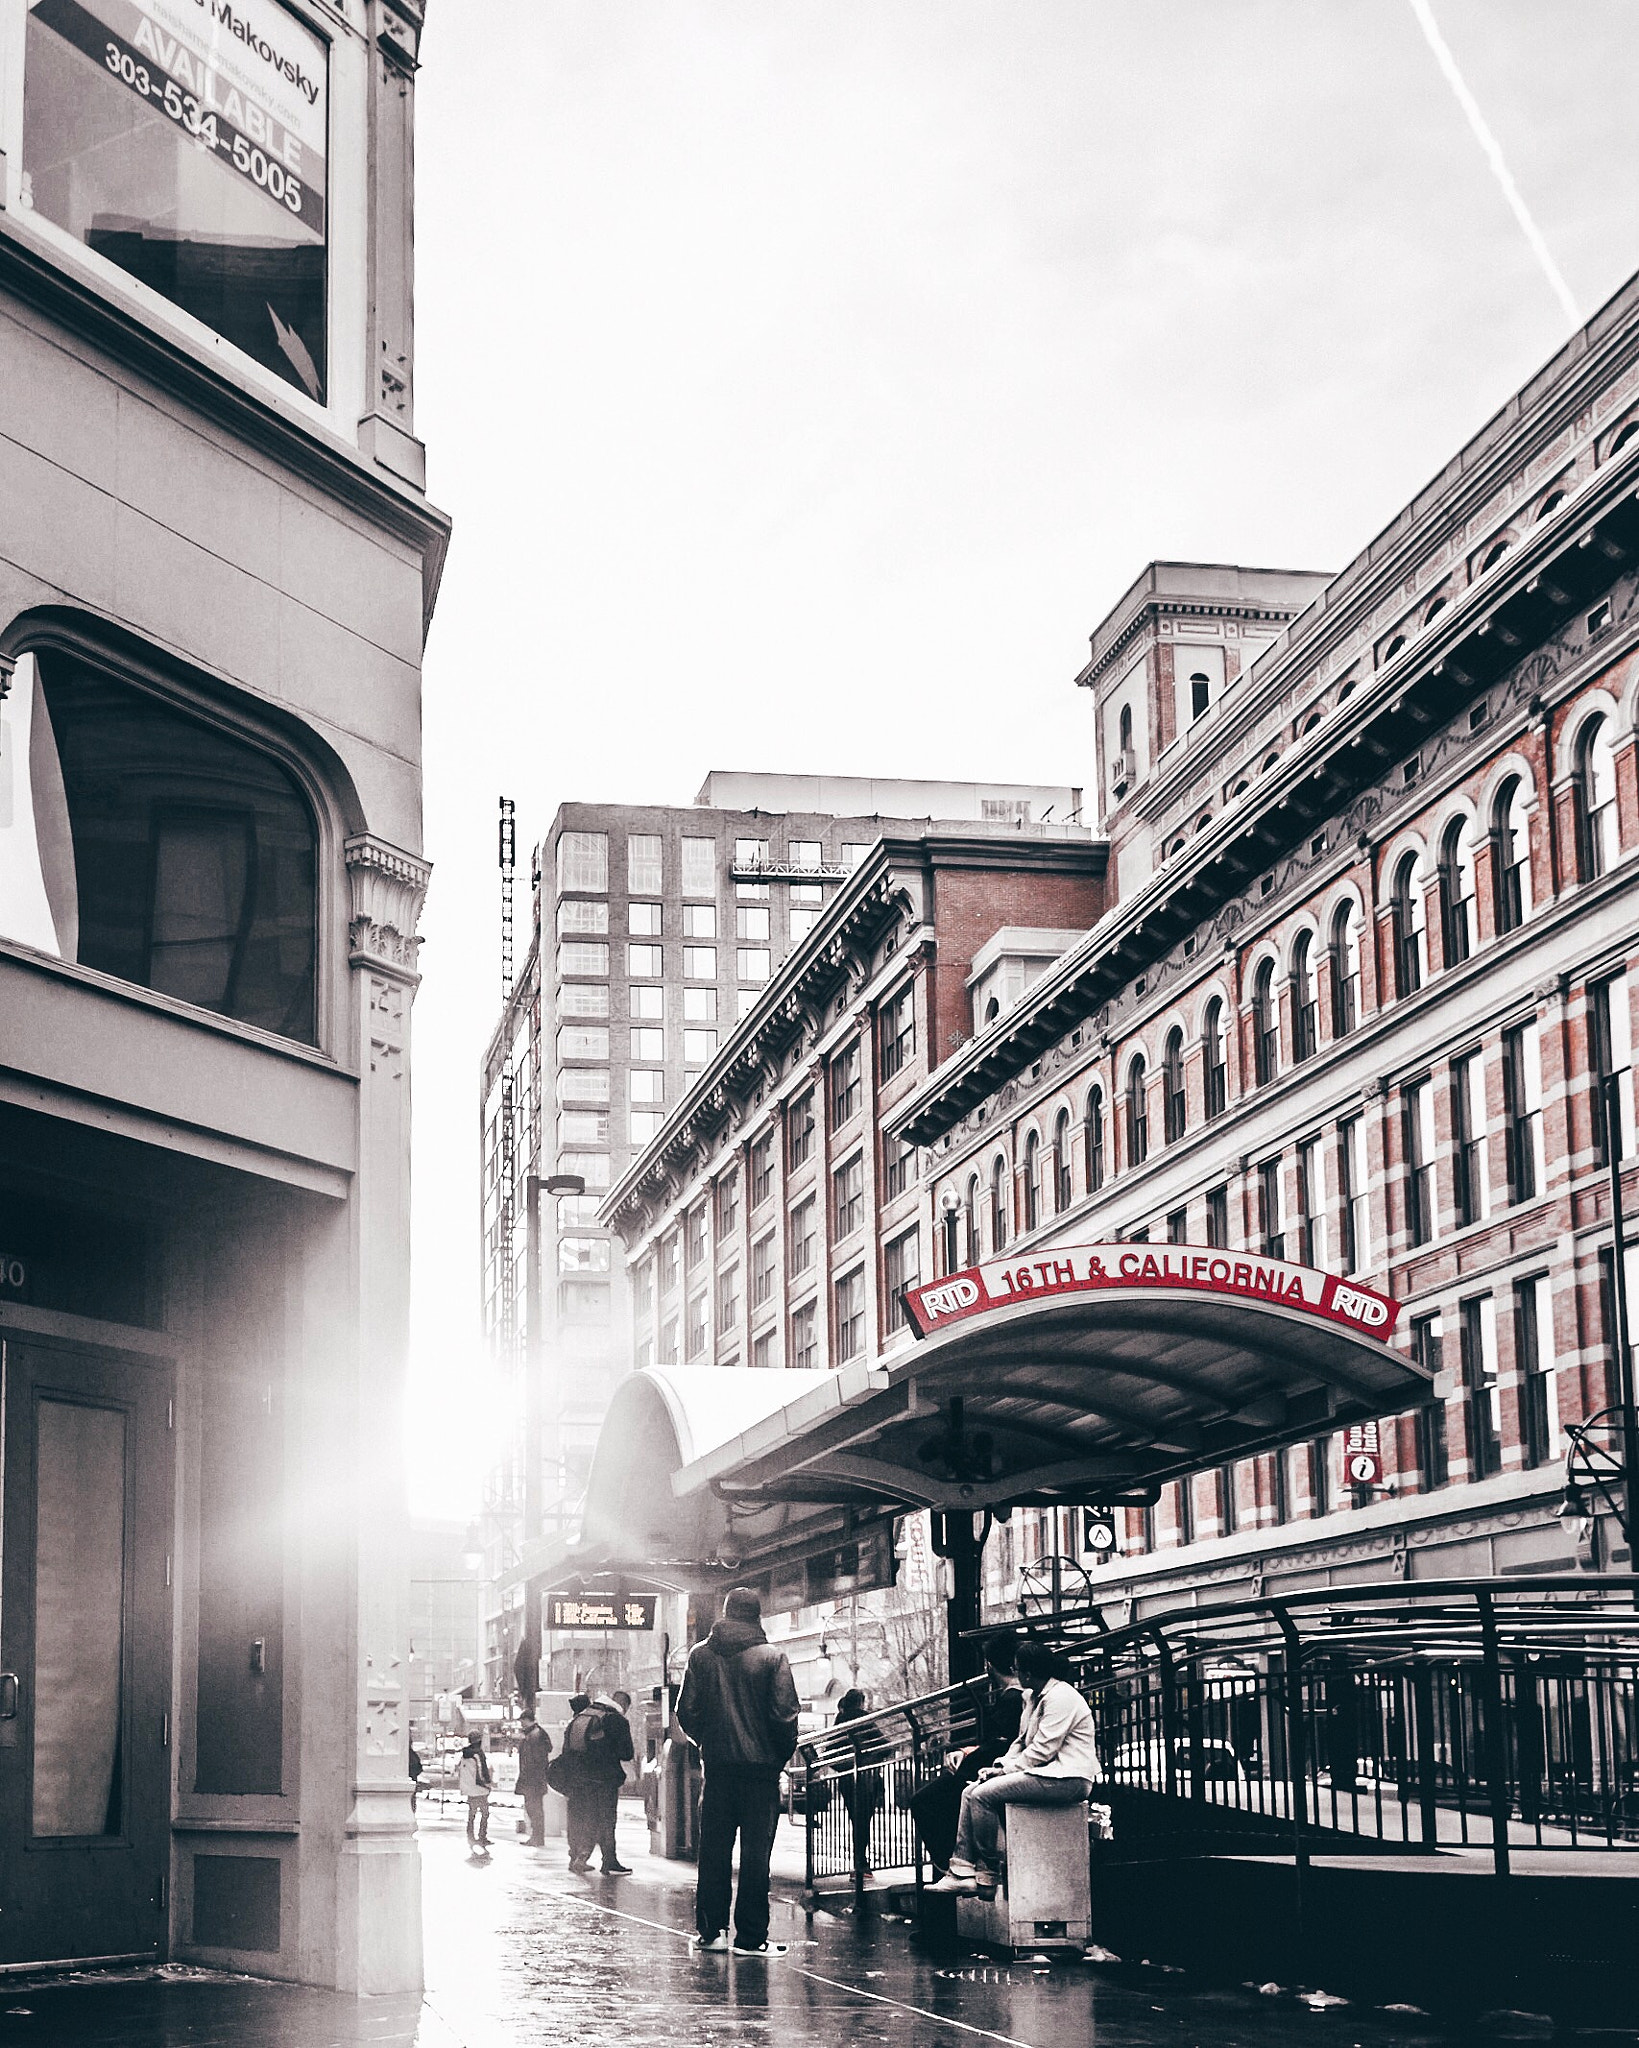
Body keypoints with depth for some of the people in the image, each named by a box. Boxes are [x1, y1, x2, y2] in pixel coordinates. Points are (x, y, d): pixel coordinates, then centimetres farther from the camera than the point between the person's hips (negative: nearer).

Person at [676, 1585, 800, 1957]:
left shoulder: (701, 1655, 2)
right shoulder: (772, 1657, -7)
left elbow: (687, 1711, 2)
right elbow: (785, 1715, -10)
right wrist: (782, 1755, 6)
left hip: (717, 1764, 3)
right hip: (761, 1765, -3)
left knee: (713, 1849, 10)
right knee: (755, 1853, 0)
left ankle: (709, 1930, 13)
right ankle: (751, 1937, 0)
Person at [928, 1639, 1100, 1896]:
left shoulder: (1060, 1697, -14)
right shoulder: (1035, 1697, 19)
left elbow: (1042, 1750, -19)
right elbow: (1022, 1741, 20)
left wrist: (1006, 1768, -11)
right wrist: (1001, 1765, 3)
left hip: (1067, 1779, -11)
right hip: (1046, 1773, 11)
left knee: (983, 1795, -18)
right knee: (971, 1792, 1)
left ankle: (986, 1875, -8)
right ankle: (962, 1871, -7)